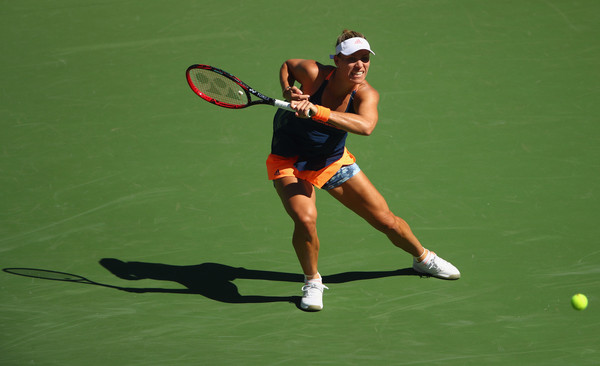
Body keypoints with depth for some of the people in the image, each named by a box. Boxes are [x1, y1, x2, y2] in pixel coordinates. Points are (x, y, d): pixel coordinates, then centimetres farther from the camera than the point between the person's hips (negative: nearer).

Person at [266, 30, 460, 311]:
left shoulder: (366, 94, -22)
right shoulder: (314, 74, -26)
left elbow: (365, 126, -47)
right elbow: (287, 65, 0)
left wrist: (315, 111, -57)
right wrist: (288, 93, -21)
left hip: (334, 161, 3)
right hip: (289, 162, -3)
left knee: (386, 220, 8)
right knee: (305, 219, -31)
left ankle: (423, 258, 40)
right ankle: (312, 282, -3)